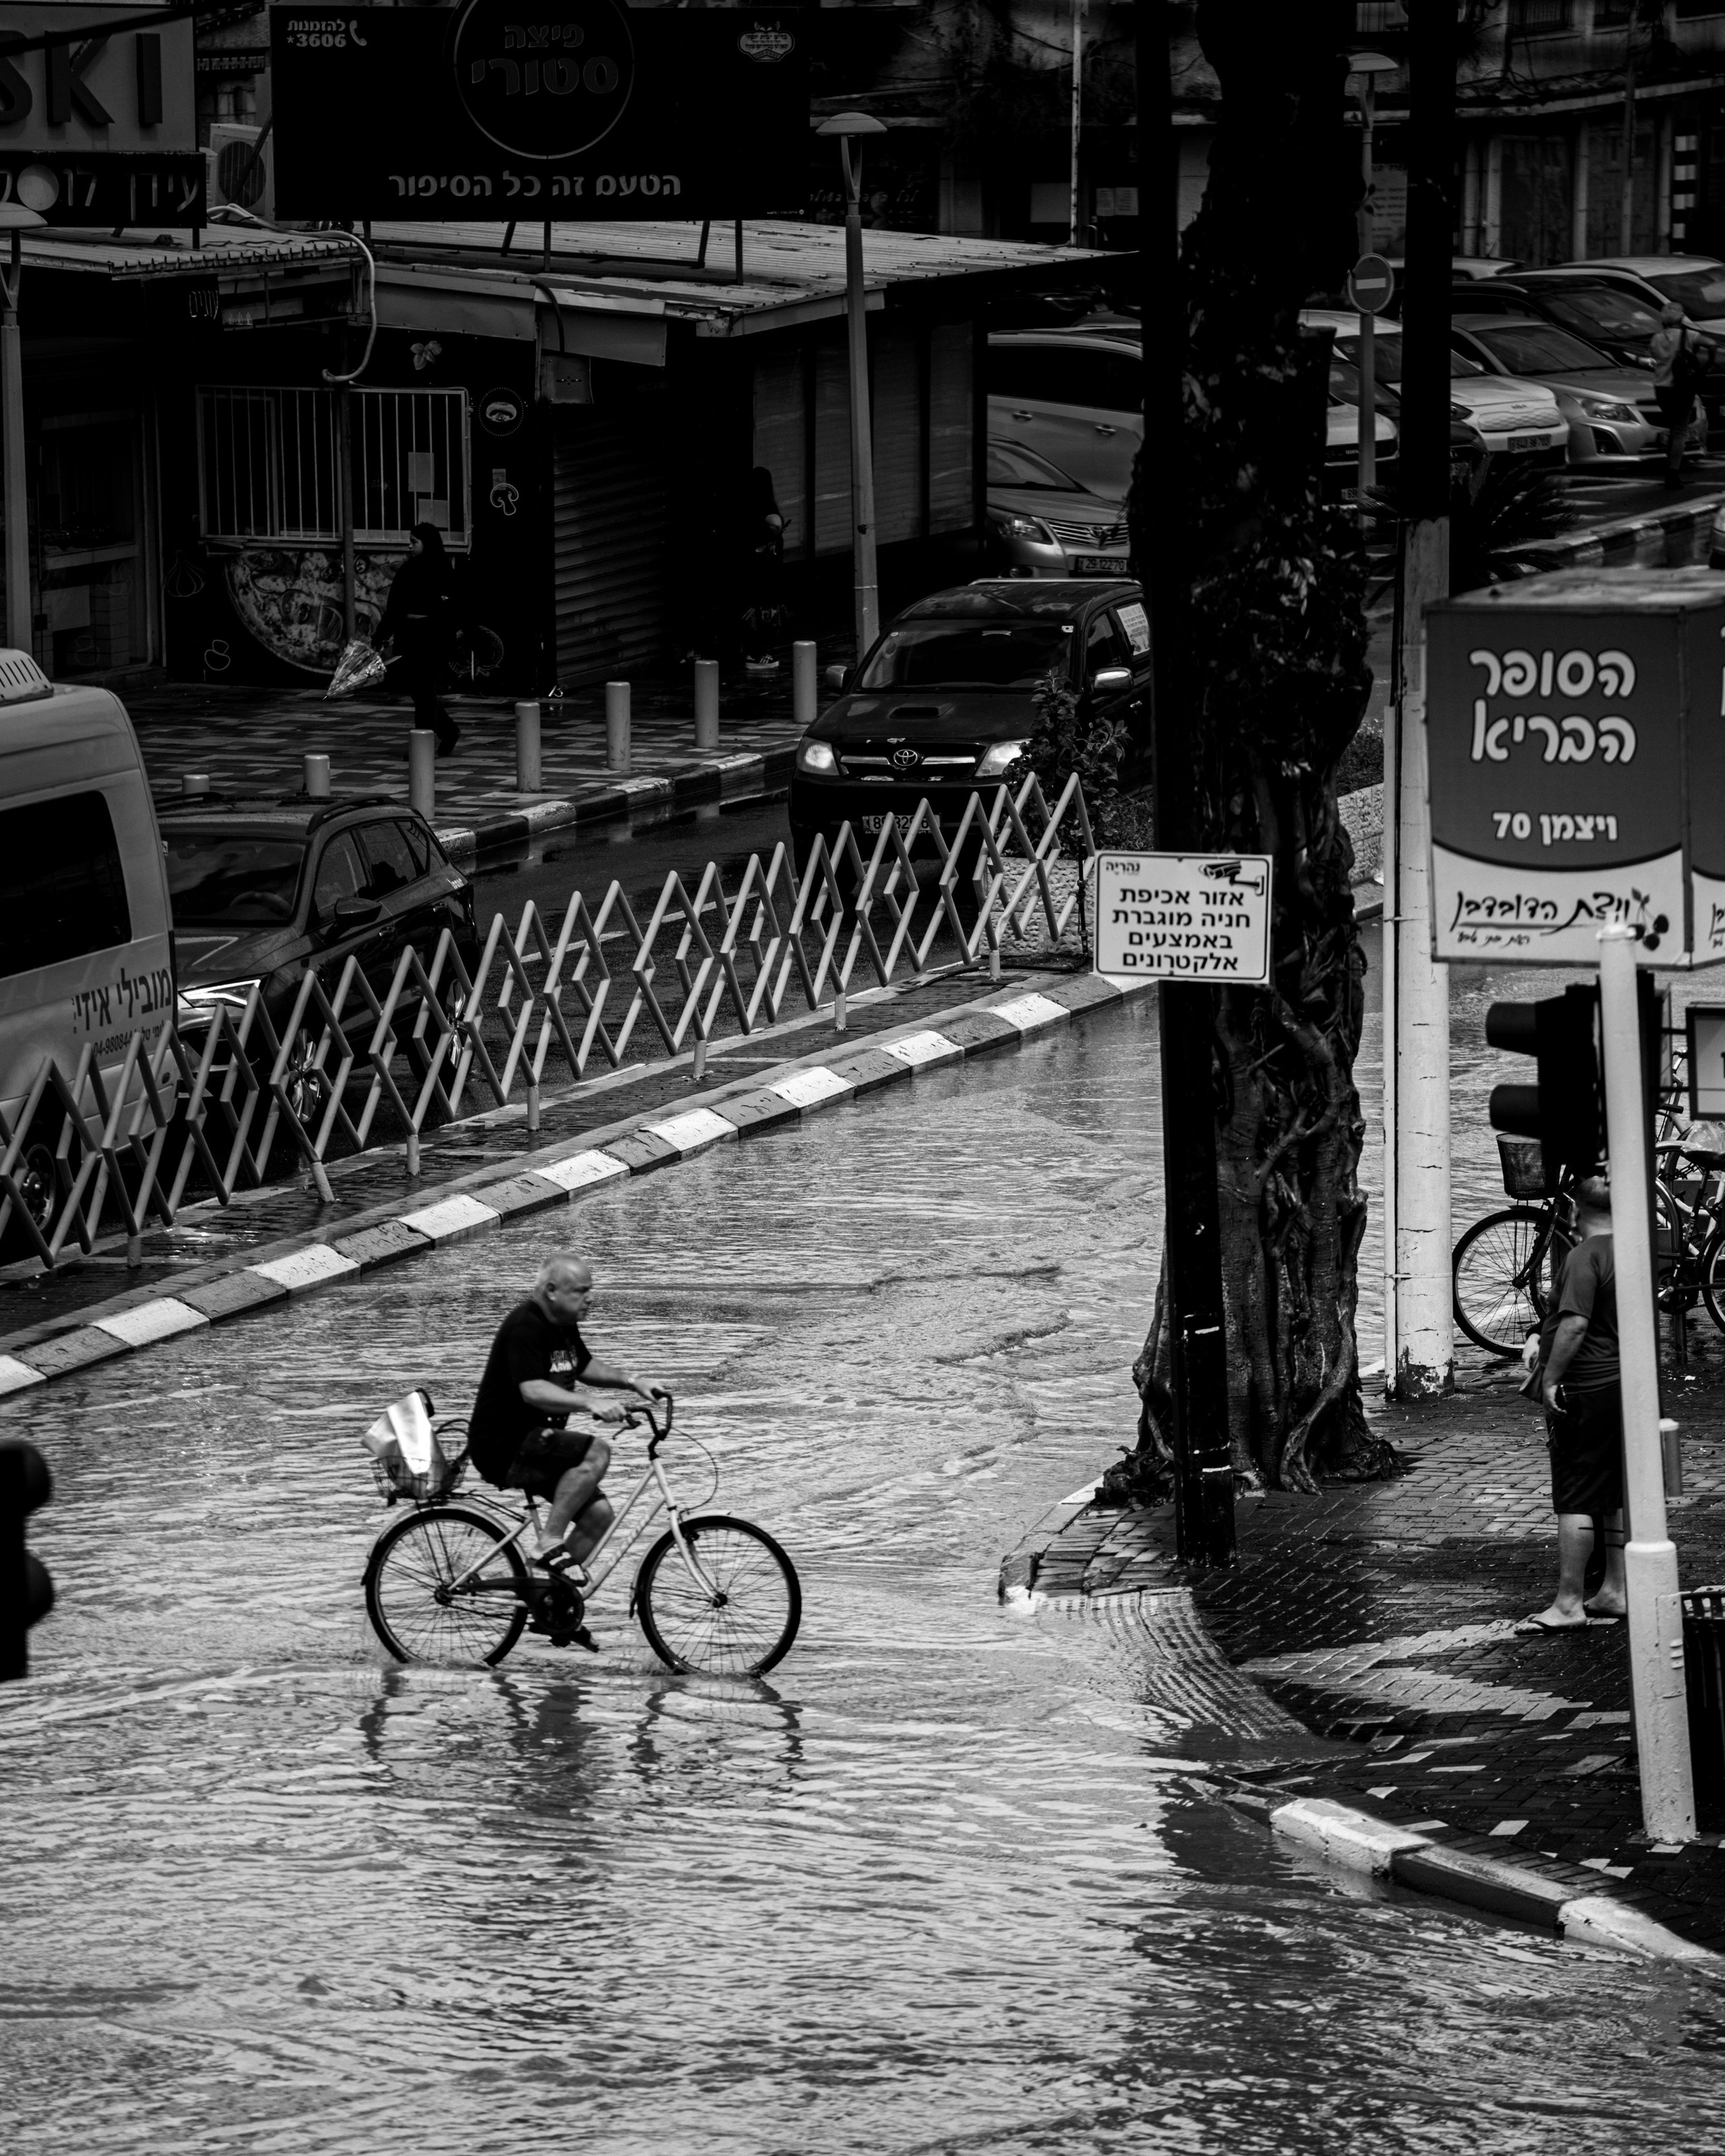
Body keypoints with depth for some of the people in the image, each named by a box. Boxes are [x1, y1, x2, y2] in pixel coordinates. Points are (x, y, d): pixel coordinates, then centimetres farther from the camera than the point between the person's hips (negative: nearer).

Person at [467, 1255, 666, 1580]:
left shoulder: (564, 1325, 10)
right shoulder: (525, 1327, -20)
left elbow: (584, 1367, 28)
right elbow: (533, 1391, -33)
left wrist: (631, 1382, 13)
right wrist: (591, 1405, -43)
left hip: (534, 1441, 10)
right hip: (501, 1446, -10)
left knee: (598, 1515, -1)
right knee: (595, 1452, -27)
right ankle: (551, 1545, -22)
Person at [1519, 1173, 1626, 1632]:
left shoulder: (1585, 1257, -17)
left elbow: (1575, 1323, -25)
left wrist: (1551, 1379, -18)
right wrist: (1543, 1340, 24)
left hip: (1584, 1389, -9)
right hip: (1625, 1384, 9)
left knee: (1574, 1501, -6)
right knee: (1617, 1496, 14)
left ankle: (1568, 1605, -6)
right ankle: (1615, 1591, 18)